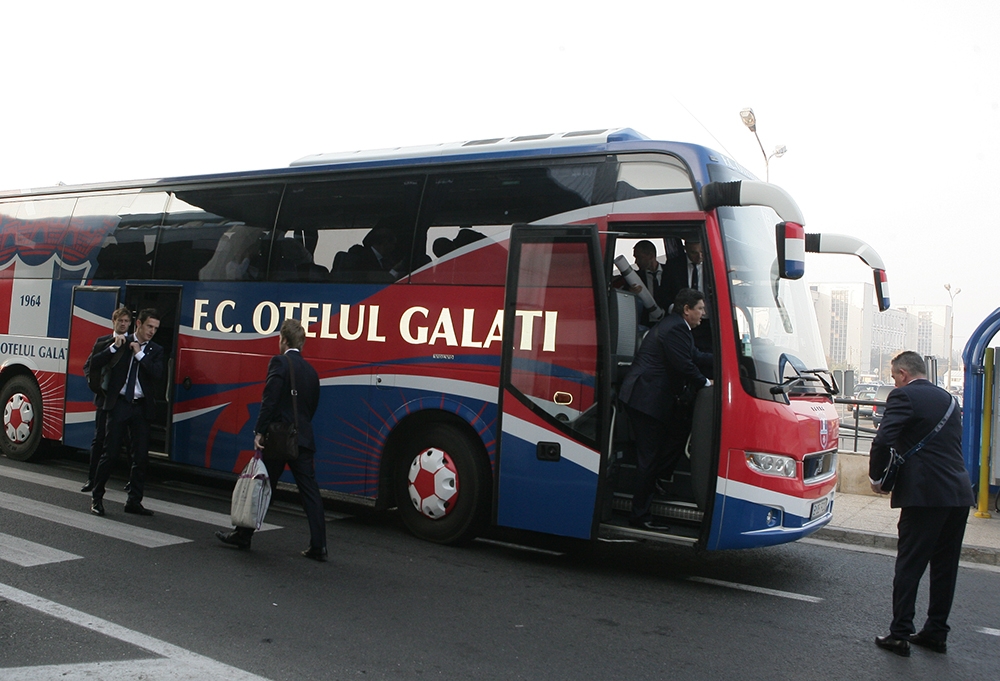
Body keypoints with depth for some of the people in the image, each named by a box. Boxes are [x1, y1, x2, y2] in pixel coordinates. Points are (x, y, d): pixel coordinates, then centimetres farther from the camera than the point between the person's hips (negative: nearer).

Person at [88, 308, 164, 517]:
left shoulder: (155, 351, 8)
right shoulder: (121, 343, 5)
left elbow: (157, 374, -10)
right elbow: (94, 365, -1)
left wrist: (140, 354, -11)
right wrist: (113, 348, -12)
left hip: (141, 408, 2)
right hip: (119, 404, -2)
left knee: (141, 456, 3)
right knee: (110, 452, -1)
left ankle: (134, 501, 13)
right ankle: (97, 498, 11)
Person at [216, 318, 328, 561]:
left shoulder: (279, 363, -7)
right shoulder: (310, 370, 13)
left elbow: (270, 400, -16)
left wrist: (259, 431, -14)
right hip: (304, 439, 5)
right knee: (310, 491, 3)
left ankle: (243, 535, 23)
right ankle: (318, 546, 2)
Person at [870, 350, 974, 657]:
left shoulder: (904, 396, -7)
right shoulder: (947, 398, 16)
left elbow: (883, 441, -18)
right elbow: (952, 443, 20)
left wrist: (876, 477, -4)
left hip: (925, 494, -7)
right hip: (960, 493, 7)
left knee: (909, 565, 0)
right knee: (945, 567, 14)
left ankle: (900, 634, 5)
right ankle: (936, 632, 22)